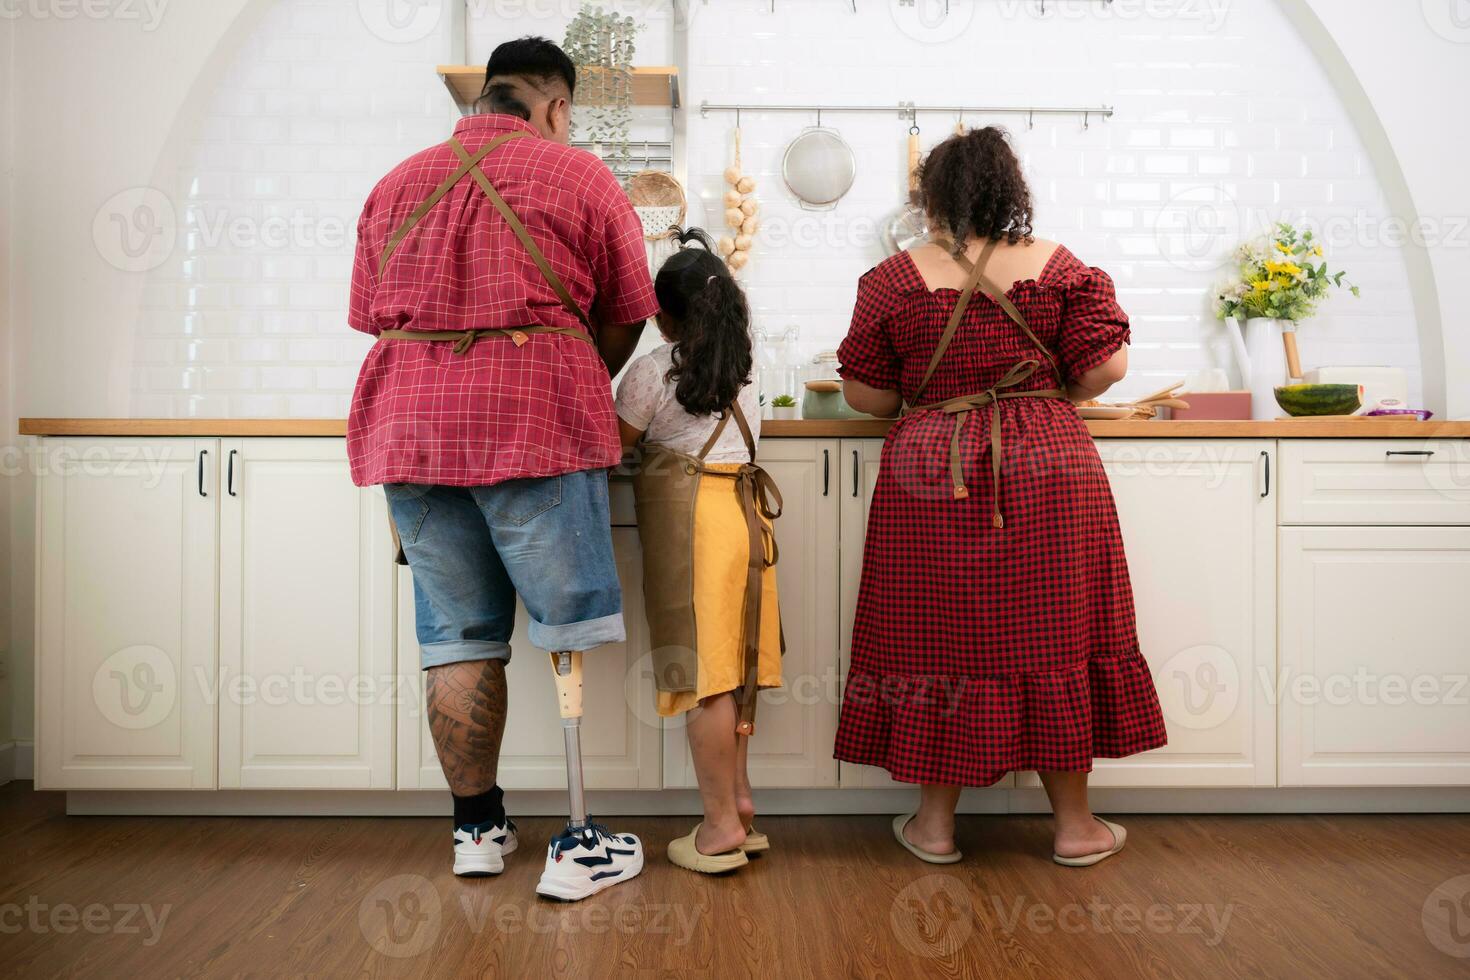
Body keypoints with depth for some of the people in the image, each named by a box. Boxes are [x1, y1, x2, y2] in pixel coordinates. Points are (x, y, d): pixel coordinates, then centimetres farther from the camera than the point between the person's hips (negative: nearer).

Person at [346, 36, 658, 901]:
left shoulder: (397, 183, 17)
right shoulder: (579, 176, 4)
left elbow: (372, 314, 17)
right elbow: (625, 319, 6)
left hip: (408, 423, 5)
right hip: (536, 418, -4)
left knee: (458, 637, 10)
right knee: (569, 640, 3)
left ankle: (477, 828, 22)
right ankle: (578, 845, 7)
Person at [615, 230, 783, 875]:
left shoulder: (652, 369, -4)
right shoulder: (743, 373, 15)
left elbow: (615, 445, -3)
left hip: (687, 515, -6)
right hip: (745, 509, 7)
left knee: (704, 670, -4)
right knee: (732, 664, 11)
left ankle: (722, 825, 0)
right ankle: (738, 799, 18)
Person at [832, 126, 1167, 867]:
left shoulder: (896, 279, 0)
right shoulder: (1057, 266, 2)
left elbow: (864, 394, 1)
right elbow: (1106, 367, -2)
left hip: (932, 474, 0)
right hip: (1048, 471, 1)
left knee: (940, 638, 8)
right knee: (1053, 633, 10)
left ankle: (935, 822, 19)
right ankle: (1073, 824, 22)